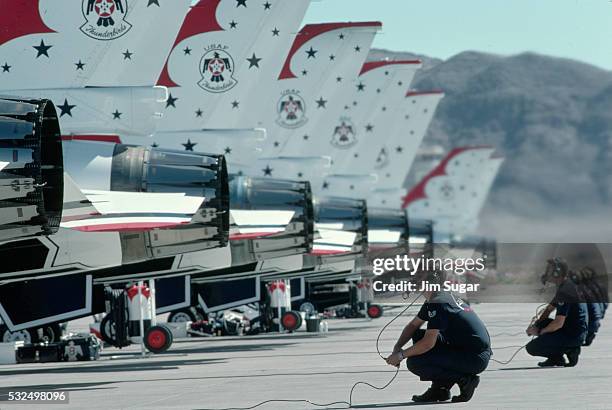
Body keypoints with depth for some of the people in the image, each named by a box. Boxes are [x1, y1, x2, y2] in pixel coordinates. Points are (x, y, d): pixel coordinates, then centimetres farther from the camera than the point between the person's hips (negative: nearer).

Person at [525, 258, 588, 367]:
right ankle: (555, 358, 15)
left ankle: (569, 350, -6)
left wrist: (540, 332, -8)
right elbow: (549, 309, 23)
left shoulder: (565, 291, -20)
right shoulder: (564, 287, 15)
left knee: (531, 348, -11)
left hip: (573, 335, -10)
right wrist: (536, 325, 8)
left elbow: (558, 323, -24)